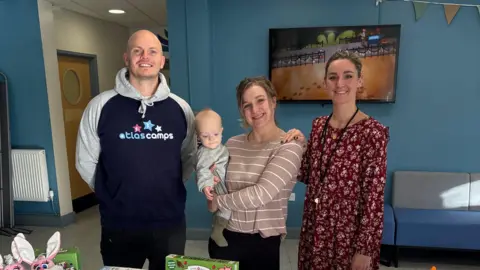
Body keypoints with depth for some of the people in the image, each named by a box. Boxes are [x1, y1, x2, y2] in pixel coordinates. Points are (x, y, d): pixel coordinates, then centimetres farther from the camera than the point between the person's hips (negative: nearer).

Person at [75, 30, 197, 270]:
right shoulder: (101, 106, -7)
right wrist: (115, 193, 5)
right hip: (118, 225, -1)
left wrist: (169, 189, 7)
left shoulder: (180, 108, -1)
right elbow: (86, 162, 2)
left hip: (171, 223, 2)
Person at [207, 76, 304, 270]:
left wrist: (218, 201, -11)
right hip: (223, 236, 4)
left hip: (263, 242, -3)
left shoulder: (289, 147, -14)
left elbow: (261, 194, -23)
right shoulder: (233, 144, 1)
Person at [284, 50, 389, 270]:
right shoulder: (319, 125, 2)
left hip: (349, 233, -5)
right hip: (314, 230, 5)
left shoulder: (373, 132, -16)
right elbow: (308, 176, 7)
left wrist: (364, 249, -14)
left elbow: (374, 198, -15)